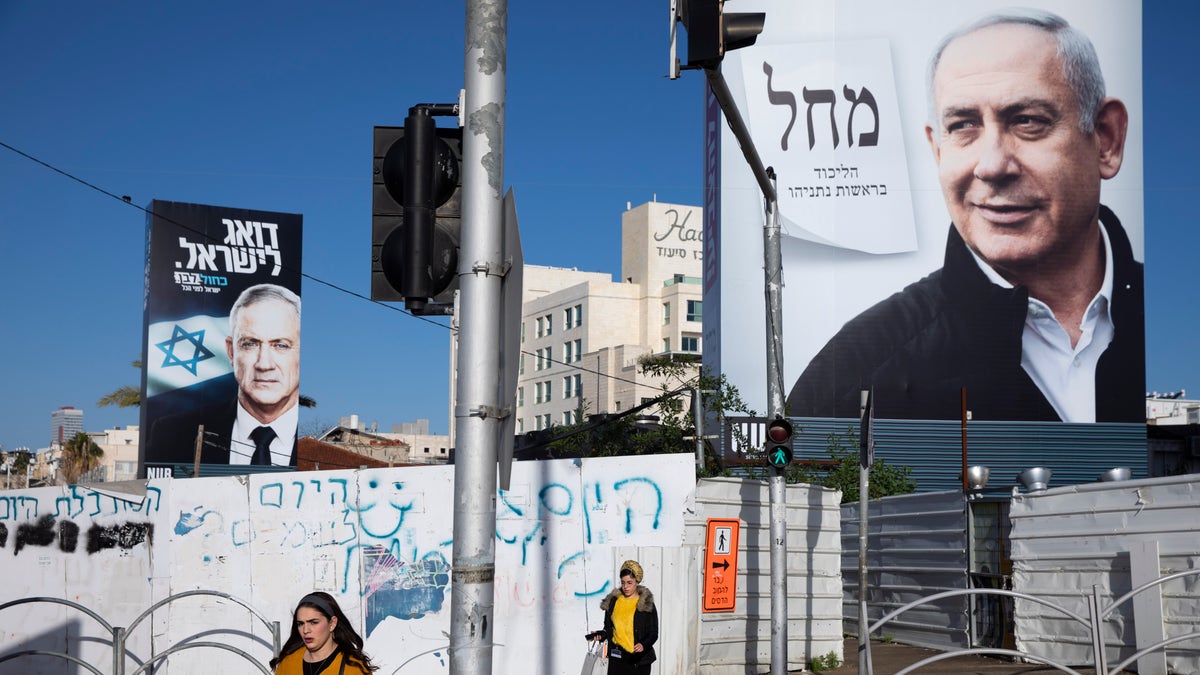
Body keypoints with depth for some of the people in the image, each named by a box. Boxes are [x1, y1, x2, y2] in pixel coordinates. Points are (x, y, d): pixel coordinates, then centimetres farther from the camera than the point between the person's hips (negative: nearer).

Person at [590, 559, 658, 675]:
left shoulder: (646, 603, -2)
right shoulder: (613, 601, 8)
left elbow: (653, 633, -3)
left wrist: (644, 645, -21)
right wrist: (601, 635, -4)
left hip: (639, 658, -3)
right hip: (617, 657, 3)